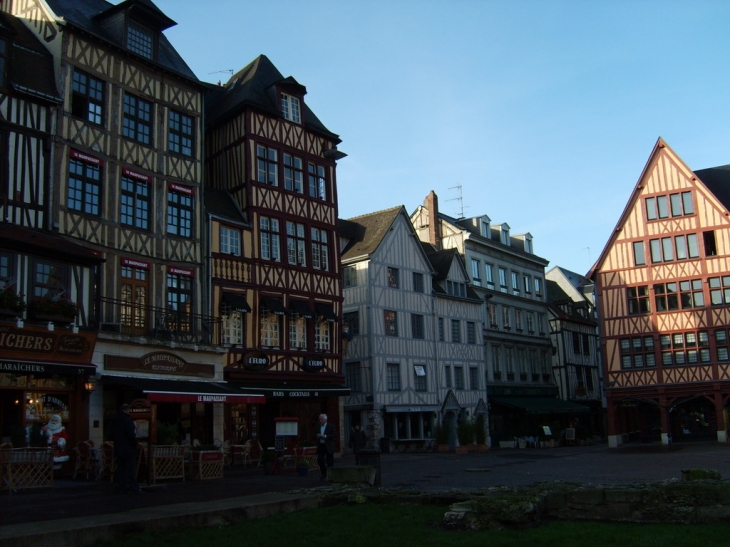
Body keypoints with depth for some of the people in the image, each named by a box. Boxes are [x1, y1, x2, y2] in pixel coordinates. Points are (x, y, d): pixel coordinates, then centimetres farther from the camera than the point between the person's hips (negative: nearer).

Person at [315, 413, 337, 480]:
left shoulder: (331, 426, -2)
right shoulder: (318, 427, 13)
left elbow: (335, 435, -12)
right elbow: (316, 435, 22)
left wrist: (325, 436, -19)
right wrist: (317, 436, -3)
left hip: (328, 447, -4)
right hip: (320, 446, 4)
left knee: (330, 462, -1)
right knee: (320, 460, -4)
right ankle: (323, 474, 13)